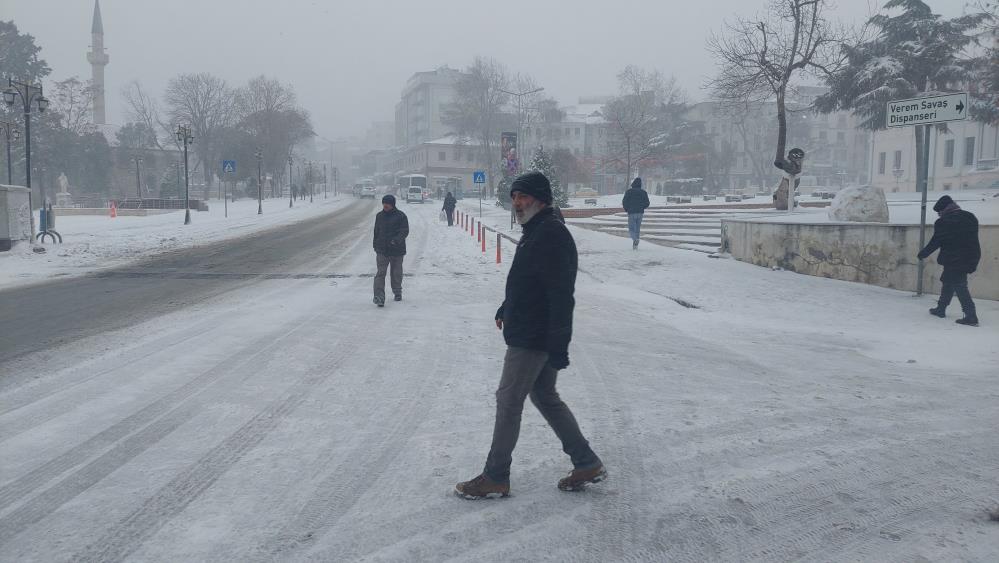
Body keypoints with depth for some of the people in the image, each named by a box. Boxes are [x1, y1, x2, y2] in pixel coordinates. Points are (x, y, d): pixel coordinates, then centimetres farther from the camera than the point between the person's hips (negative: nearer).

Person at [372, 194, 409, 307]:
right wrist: (375, 246, 17)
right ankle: (379, 297, -16)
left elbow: (405, 231, -9)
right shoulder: (379, 216, 9)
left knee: (397, 273, 12)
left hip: (397, 250, -2)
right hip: (382, 250, 2)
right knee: (381, 273, -10)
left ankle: (397, 292, 32)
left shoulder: (400, 216, -5)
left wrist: (396, 240, -25)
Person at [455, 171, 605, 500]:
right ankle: (587, 464, 23)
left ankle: (495, 479, 10)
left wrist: (559, 345, -27)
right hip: (529, 334, 11)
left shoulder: (552, 236, -20)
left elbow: (561, 296, -26)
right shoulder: (535, 233, 13)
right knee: (545, 397, 17)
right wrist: (507, 309, 34)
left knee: (508, 401, -2)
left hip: (531, 339, -11)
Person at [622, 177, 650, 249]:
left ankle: (635, 239, -26)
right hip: (640, 213, 3)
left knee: (631, 228, 2)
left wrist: (626, 209, 11)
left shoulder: (629, 191, -4)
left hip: (631, 213, -3)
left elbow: (624, 202, -6)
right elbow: (647, 203, 3)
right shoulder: (643, 192, 3)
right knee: (637, 229, 11)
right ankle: (635, 244, 11)